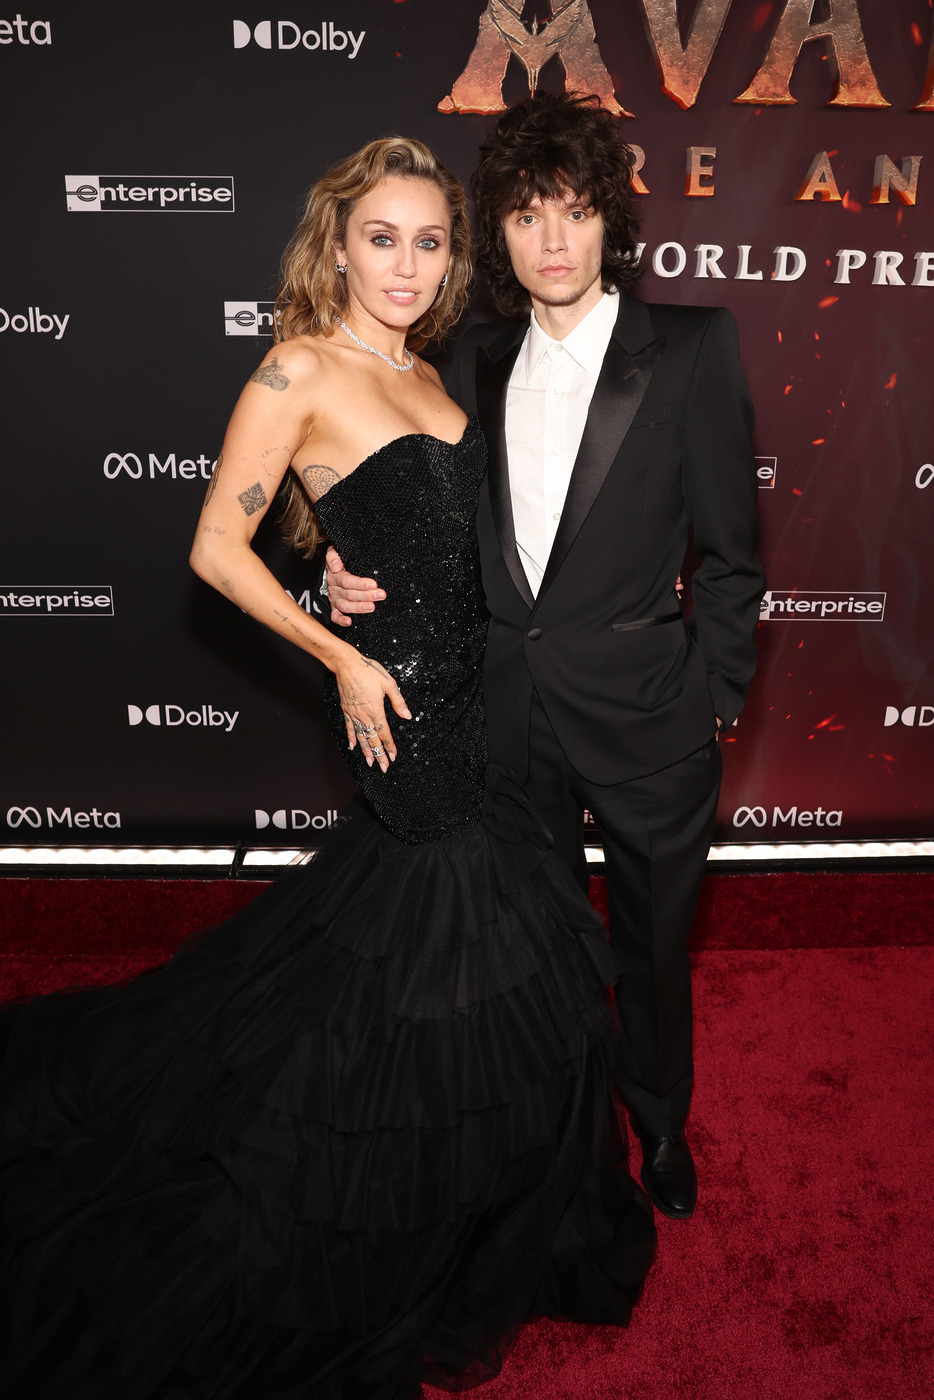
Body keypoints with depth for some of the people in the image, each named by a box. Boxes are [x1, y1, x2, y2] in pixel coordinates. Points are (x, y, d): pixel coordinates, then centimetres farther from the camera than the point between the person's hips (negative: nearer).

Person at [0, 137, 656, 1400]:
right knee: (460, 959, 5)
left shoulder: (429, 378, 12)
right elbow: (219, 549, -13)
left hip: (479, 695, 8)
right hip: (403, 702, -8)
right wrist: (342, 656, -13)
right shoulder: (302, 370, -11)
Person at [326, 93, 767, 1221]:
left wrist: (709, 700, -9)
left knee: (652, 939, 17)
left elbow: (730, 548, -6)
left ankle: (660, 1121, 46)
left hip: (643, 715, -3)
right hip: (511, 713, 3)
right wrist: (357, 573, -5)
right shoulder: (475, 364, 6)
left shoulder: (690, 347, -6)